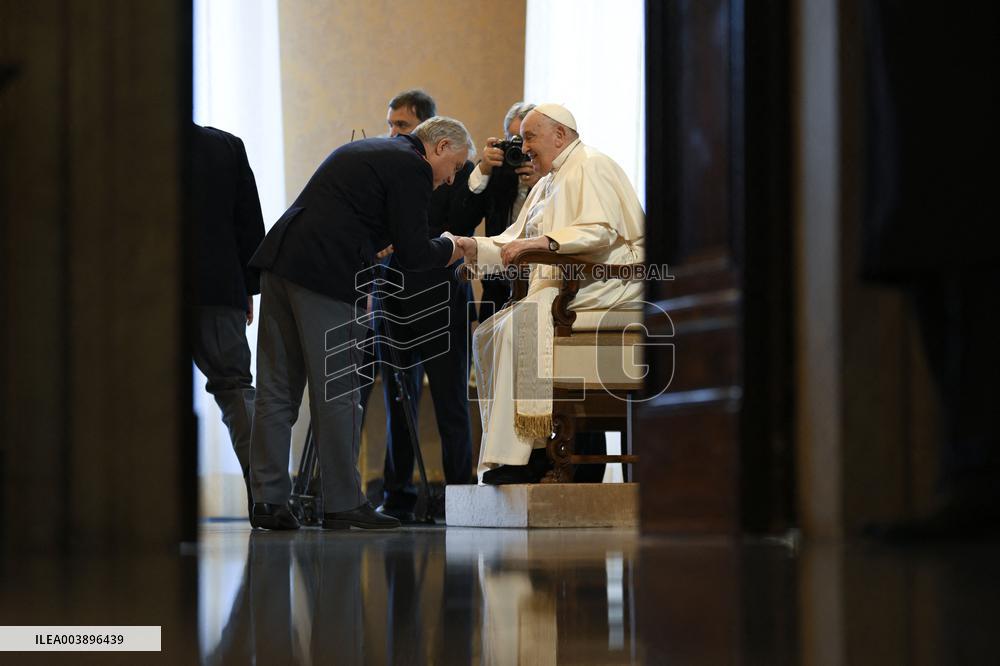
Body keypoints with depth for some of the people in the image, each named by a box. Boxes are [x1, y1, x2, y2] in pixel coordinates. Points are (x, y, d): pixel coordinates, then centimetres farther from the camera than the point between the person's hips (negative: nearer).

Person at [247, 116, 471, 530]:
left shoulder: (366, 151, 25)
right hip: (327, 274, -9)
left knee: (276, 390, 8)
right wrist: (453, 248, 10)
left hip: (281, 261, 9)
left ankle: (268, 500, 10)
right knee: (337, 393, -2)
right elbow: (413, 253, -7)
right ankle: (343, 504, 3)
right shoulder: (412, 168, -4)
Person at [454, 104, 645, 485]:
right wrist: (473, 248, 3)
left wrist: (546, 241, -32)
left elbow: (602, 229, -22)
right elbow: (514, 244, 19)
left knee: (518, 326, -27)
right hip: (562, 284, 10)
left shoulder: (590, 167, -7)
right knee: (487, 334, -1)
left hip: (602, 283, -10)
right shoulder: (548, 183, 24)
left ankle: (521, 460, -27)